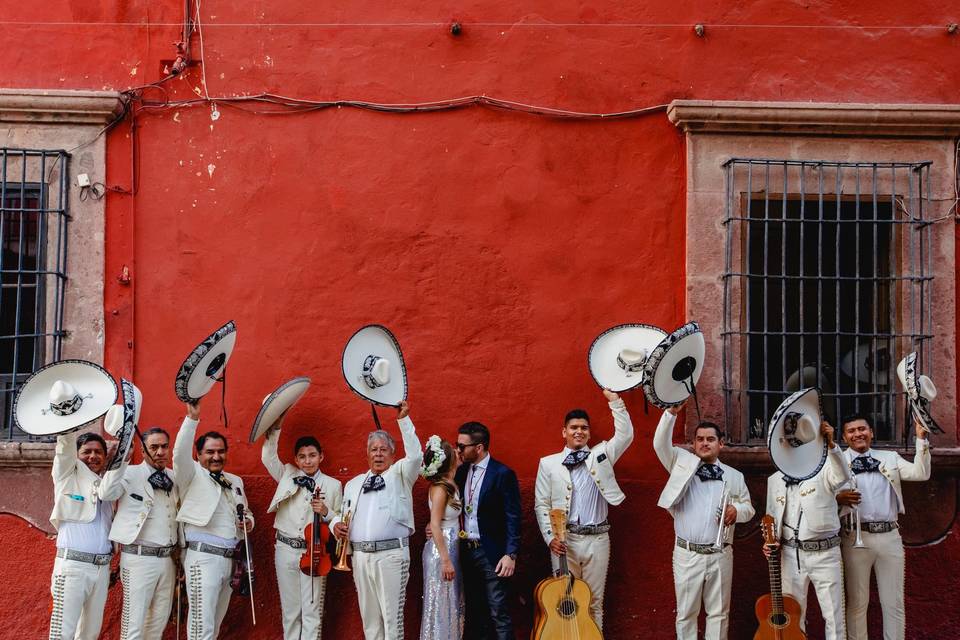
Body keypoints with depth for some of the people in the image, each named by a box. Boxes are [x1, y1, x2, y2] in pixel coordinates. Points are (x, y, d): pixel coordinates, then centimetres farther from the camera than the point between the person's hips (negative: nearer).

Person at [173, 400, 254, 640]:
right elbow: (180, 452, -19)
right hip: (204, 557, -7)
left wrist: (248, 522, 5)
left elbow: (246, 512, 28)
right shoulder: (193, 475, 0)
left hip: (230, 559, 7)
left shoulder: (235, 481, 18)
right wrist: (192, 418, -26)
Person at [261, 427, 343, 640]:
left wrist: (325, 512, -14)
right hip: (286, 550, 2)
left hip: (314, 552, -2)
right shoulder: (288, 475, 7)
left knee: (312, 612, 0)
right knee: (290, 610, 10)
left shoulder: (333, 485, 2)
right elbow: (269, 457, -1)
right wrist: (274, 428, -7)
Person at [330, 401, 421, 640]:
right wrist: (336, 524, 1)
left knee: (392, 614, -6)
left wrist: (403, 419, -14)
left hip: (391, 554, -4)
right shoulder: (353, 484, 20)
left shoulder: (399, 475, 6)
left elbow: (415, 455, -12)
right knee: (369, 614, 9)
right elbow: (341, 513, 25)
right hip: (360, 555, 5)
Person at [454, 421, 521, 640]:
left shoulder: (503, 474, -10)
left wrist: (510, 555, -17)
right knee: (474, 613, 12)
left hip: (491, 554, -7)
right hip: (466, 552, 7)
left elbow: (513, 518, -12)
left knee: (499, 614, -5)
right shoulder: (461, 472, 10)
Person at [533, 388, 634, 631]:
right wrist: (550, 537, -6)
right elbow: (542, 504, 4)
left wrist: (614, 400, -7)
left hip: (597, 538, 1)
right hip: (564, 539, -1)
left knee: (594, 601, 5)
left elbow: (625, 435, -3)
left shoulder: (601, 455, 10)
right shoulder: (549, 463, 6)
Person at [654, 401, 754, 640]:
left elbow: (748, 508, 14)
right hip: (687, 553, -2)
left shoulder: (734, 476, 10)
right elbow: (660, 444, -9)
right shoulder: (683, 463, 5)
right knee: (686, 612, 4)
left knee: (719, 612, 8)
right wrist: (672, 412, -20)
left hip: (720, 555, 2)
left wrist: (737, 511, -10)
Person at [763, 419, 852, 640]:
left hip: (825, 553, -4)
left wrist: (831, 445, -43)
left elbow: (843, 477, -28)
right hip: (791, 555, 4)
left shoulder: (823, 469, -5)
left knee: (834, 615, 0)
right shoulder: (775, 479, 10)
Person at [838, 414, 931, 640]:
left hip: (890, 536, 2)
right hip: (857, 538, -2)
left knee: (894, 602, 9)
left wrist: (921, 439, -8)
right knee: (857, 602, 7)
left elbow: (921, 473, -2)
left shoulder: (890, 458, 11)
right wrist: (839, 498, -24)